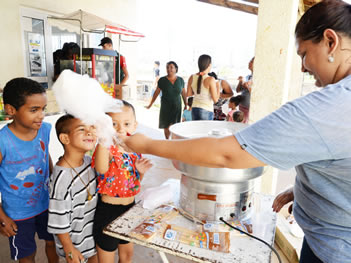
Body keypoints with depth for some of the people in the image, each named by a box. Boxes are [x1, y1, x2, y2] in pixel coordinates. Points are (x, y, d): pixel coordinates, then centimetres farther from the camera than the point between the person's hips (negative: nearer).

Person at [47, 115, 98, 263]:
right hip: (74, 239, -6)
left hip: (93, 229, 7)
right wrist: (69, 249, -14)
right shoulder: (61, 179, -32)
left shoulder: (88, 161, -10)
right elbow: (59, 223, -23)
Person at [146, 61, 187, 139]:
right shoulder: (162, 80, -3)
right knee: (166, 126, 2)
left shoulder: (180, 80, 3)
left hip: (177, 107, 1)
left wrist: (186, 105, 12)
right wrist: (150, 105, 4)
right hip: (165, 107, -1)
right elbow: (156, 93, 3)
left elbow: (183, 93, 11)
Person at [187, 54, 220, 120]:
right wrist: (218, 87, 3)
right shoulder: (210, 79, -15)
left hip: (194, 109, 6)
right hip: (206, 111, -6)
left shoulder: (192, 77, 0)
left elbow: (188, 94, 9)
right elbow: (215, 99, -12)